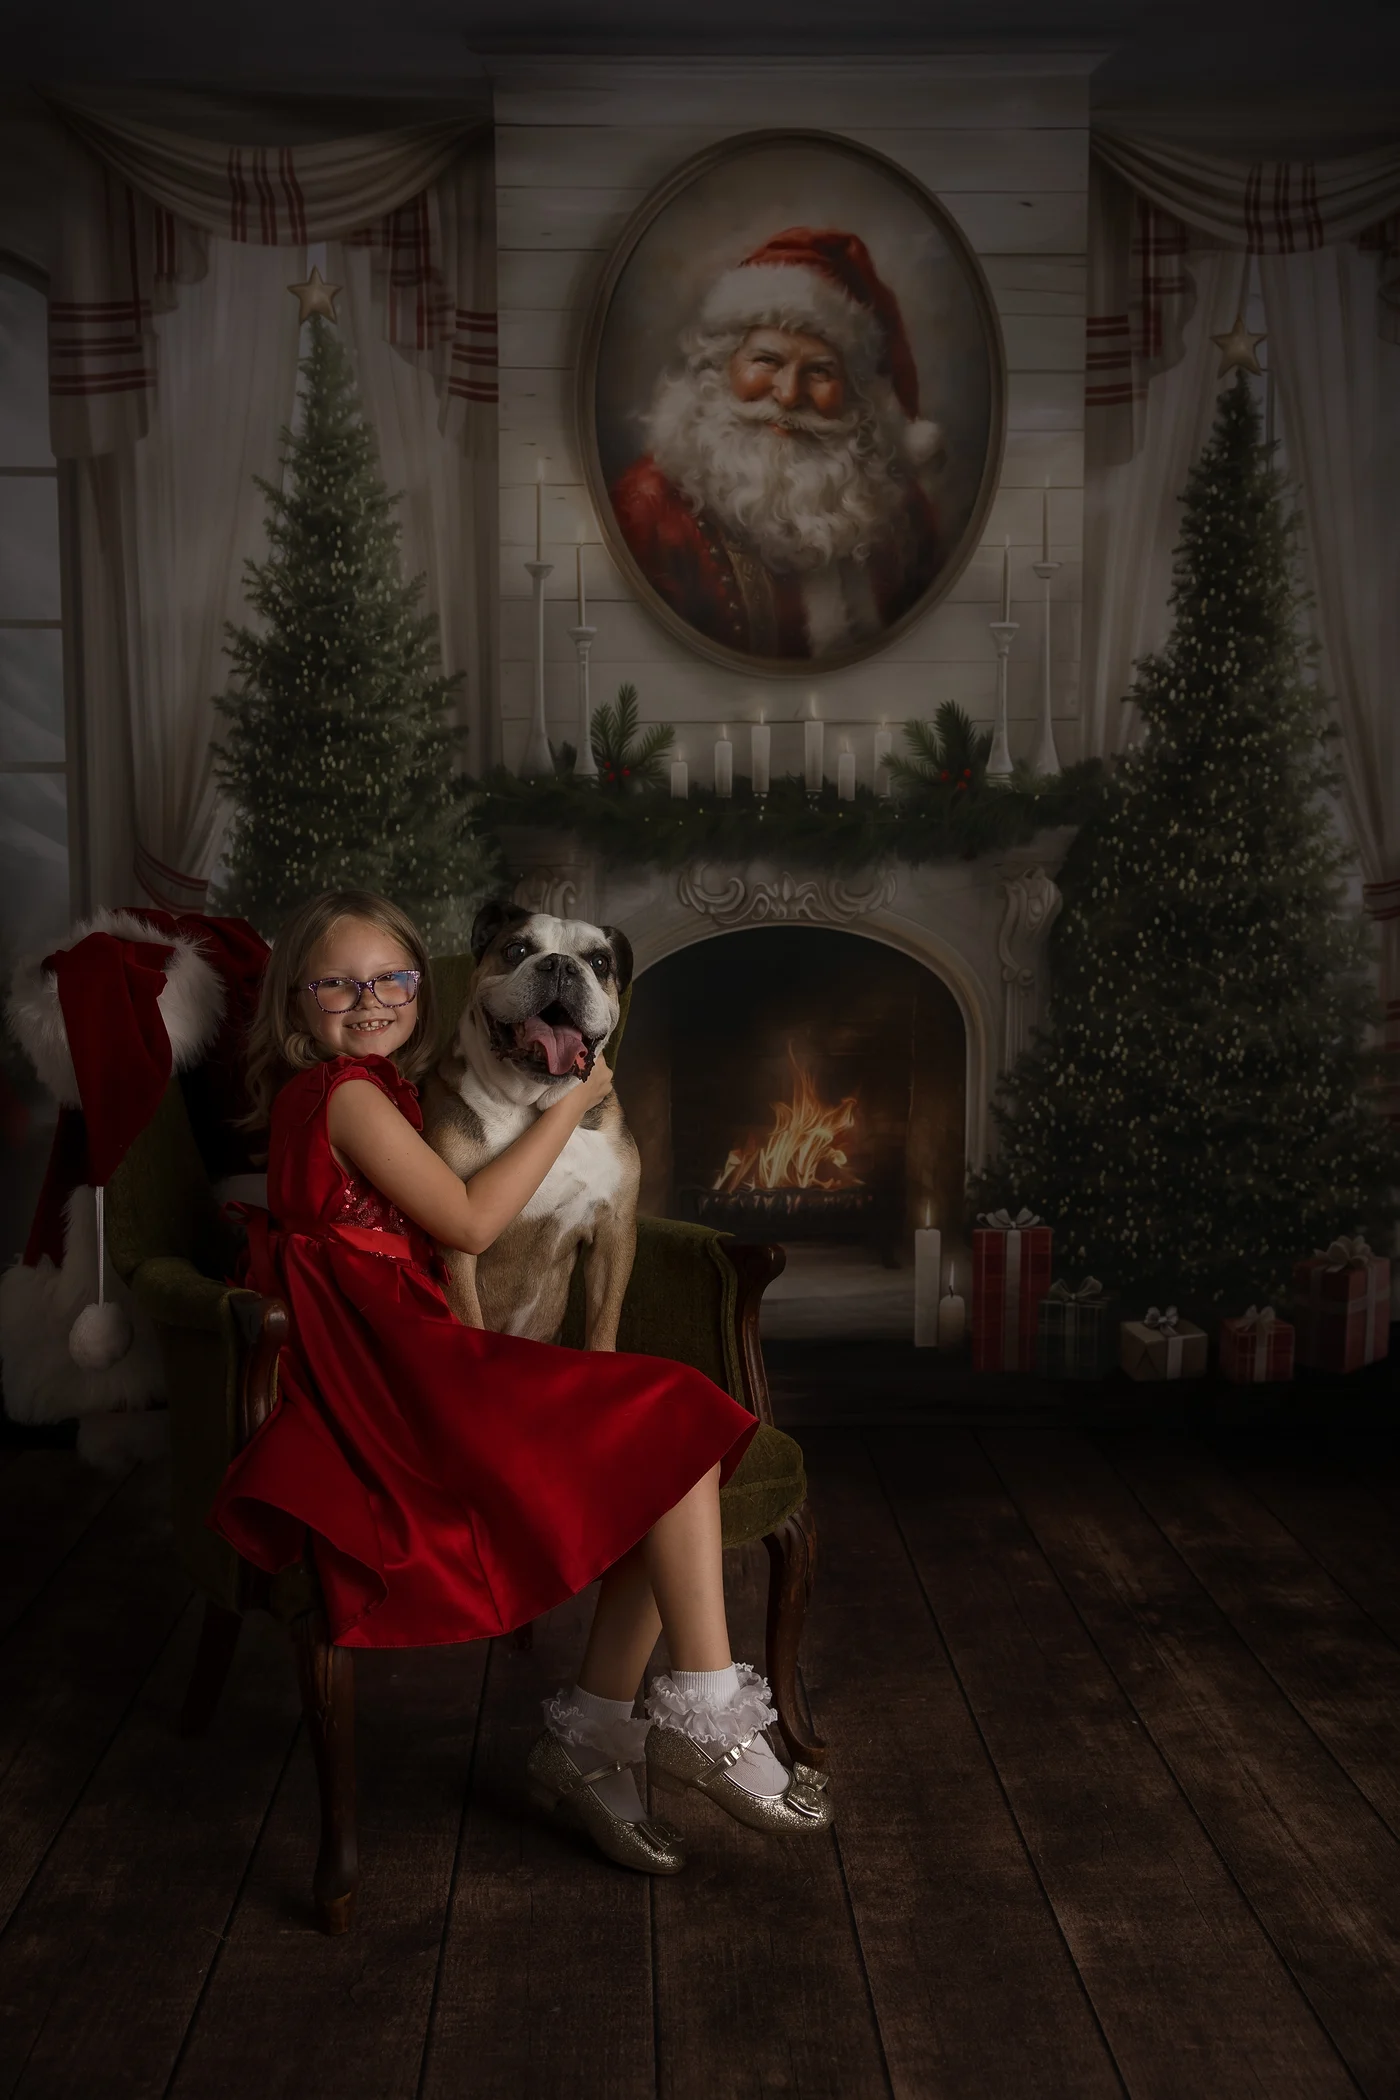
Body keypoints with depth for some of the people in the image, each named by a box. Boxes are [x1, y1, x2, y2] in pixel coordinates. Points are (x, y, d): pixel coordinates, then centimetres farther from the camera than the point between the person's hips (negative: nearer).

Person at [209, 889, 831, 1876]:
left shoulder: (380, 1089, 22)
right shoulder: (346, 1094, -9)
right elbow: (469, 1221, -12)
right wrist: (572, 1101, -3)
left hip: (406, 1367, 10)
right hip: (392, 1370, -10)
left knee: (668, 1452, -5)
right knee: (673, 1421, -16)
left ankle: (588, 1736, -1)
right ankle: (704, 1718, -10)